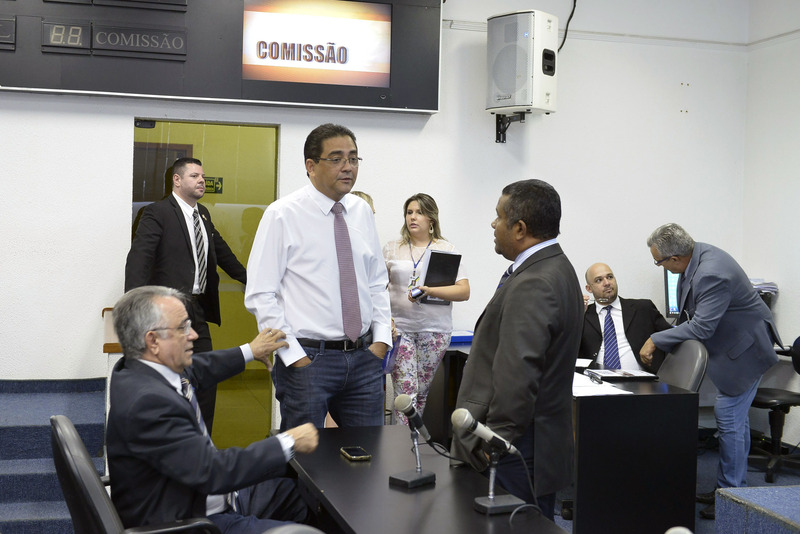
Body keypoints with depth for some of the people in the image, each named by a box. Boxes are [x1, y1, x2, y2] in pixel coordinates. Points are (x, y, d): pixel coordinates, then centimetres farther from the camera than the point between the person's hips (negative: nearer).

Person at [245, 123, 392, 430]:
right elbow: (259, 296, -10)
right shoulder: (282, 215, -7)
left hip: (365, 358, 5)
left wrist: (381, 338, 4)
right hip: (307, 358, -5)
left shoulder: (362, 212, 9)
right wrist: (295, 356, -14)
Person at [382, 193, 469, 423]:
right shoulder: (391, 249, 10)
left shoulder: (447, 250, 5)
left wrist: (429, 291, -19)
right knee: (405, 391, -8)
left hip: (434, 329, 0)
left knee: (421, 392, 5)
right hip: (400, 327, 0)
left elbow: (463, 291, -5)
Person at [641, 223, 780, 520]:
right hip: (732, 342, 10)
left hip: (745, 347, -10)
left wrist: (656, 340, -24)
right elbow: (691, 315, 11)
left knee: (730, 419, -7)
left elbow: (701, 327, -30)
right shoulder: (696, 255, -3)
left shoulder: (712, 275, -33)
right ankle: (732, 486, 29)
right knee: (735, 419, 17)